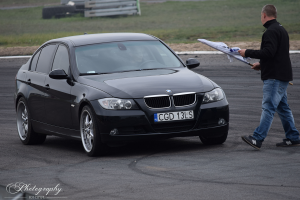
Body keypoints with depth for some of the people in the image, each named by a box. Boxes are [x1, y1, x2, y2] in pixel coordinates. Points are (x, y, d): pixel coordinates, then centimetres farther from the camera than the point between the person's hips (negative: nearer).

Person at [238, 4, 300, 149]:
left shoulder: (271, 32, -14)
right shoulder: (281, 29, 19)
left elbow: (268, 52, -25)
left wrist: (247, 53, -17)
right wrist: (261, 64, 27)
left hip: (274, 77, -10)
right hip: (282, 75, 10)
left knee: (268, 107, -14)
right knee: (282, 107, 14)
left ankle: (257, 139, -19)